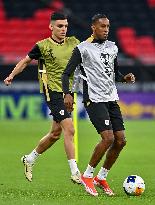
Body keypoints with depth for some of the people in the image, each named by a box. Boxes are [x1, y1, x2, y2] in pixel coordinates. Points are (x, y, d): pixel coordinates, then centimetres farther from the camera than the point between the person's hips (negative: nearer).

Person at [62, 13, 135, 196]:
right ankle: (87, 176, -2)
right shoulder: (82, 49, -4)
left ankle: (101, 178, 16)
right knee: (108, 138, -19)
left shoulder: (112, 47, 14)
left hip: (112, 99, 7)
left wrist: (125, 78, 4)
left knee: (120, 140, 0)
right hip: (94, 99, -7)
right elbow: (66, 74, -5)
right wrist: (67, 94, -21)